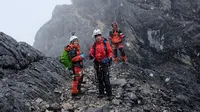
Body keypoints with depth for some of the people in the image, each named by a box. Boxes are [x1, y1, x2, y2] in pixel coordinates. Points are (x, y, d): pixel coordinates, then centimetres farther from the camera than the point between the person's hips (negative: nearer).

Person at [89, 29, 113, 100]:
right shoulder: (94, 45, 6)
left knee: (106, 80, -8)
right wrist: (91, 56, -18)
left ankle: (109, 94, -2)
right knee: (100, 79, 13)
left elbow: (110, 52, -2)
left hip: (104, 63, -4)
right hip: (97, 64, 4)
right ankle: (101, 93, 25)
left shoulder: (105, 43, -4)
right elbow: (91, 54, 5)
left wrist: (109, 58, -17)